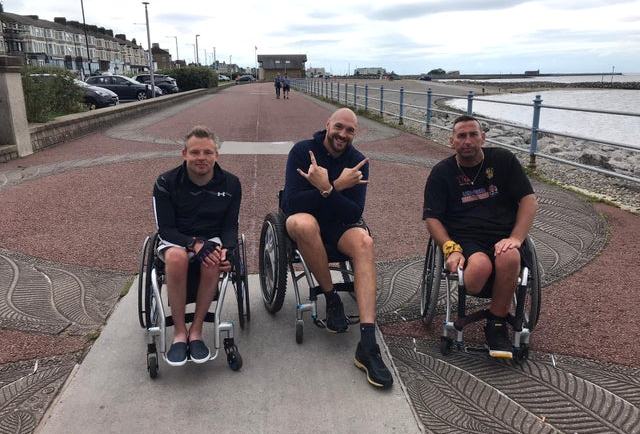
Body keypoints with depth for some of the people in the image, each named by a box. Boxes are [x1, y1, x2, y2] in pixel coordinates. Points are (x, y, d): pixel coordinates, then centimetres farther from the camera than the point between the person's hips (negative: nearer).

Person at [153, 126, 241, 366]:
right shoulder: (166, 182, -8)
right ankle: (179, 332, -22)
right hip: (175, 240, -1)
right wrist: (195, 245, -29)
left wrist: (225, 249, -23)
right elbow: (165, 228, -10)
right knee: (176, 257, -38)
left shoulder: (230, 183, -4)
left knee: (213, 261, -36)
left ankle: (196, 330, -18)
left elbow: (230, 226, 0)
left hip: (212, 239, 1)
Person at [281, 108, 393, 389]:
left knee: (364, 242, -32)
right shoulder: (302, 151, -8)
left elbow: (355, 212, -11)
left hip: (341, 225, 2)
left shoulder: (357, 162, -1)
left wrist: (325, 189, -27)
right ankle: (331, 298, -17)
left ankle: (368, 345, -39)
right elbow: (292, 202, -19)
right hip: (304, 220, -2)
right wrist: (336, 187, -26)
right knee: (303, 223, -39)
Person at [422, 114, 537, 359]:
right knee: (480, 265, -37)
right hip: (464, 239, -1)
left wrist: (516, 238, -11)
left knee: (509, 258, -35)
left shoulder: (503, 160, 10)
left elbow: (529, 201, 6)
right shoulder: (442, 172, 8)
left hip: (504, 235, 2)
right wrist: (451, 248, -16)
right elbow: (432, 218, 2)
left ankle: (497, 324, -12)